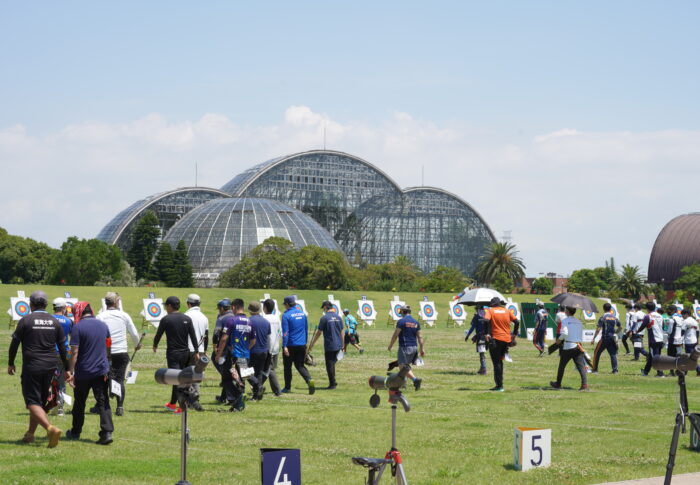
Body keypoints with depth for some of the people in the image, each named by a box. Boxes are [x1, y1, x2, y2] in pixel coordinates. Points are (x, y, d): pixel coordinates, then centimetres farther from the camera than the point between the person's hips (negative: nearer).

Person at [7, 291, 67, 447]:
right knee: (41, 401, 17)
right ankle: (30, 434, 24)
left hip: (31, 367, -5)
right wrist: (67, 369, 16)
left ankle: (50, 428, -28)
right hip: (50, 367, 5)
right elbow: (63, 347, 9)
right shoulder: (54, 322, 7)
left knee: (32, 402, -5)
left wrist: (10, 364, 12)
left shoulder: (25, 320, -5)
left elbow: (14, 343, -1)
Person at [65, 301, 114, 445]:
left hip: (83, 372, -3)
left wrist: (71, 372, -12)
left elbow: (74, 352, -14)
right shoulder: (103, 325, 6)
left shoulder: (78, 327, -11)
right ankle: (107, 432, -13)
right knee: (103, 402, 0)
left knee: (79, 403, 13)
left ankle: (75, 432, 26)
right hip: (102, 371, 3)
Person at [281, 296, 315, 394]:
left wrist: (284, 346, -18)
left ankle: (287, 387, 16)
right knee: (300, 365, 12)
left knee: (287, 366, 9)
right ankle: (309, 380, -12)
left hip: (290, 345, -5)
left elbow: (285, 332, -16)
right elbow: (306, 330, 15)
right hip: (302, 345, 5)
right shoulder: (302, 314, 8)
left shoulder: (286, 315, -11)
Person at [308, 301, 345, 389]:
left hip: (329, 346, -6)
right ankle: (333, 382, 19)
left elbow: (318, 333, -7)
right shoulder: (338, 317, 7)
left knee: (330, 365, 2)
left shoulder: (324, 318, -10)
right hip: (338, 345, 6)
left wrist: (311, 344, 2)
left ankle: (332, 384, 4)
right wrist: (342, 345, 19)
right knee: (332, 363, 18)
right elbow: (341, 332, 11)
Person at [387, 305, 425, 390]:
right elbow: (419, 337, 7)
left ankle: (415, 379, -28)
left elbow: (395, 335, -8)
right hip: (414, 347, 7)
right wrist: (422, 348, 8)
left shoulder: (401, 321, -8)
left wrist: (390, 346, 2)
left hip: (404, 347, -7)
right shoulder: (416, 322, 10)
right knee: (406, 365, 20)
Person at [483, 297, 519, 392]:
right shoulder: (507, 311, 11)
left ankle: (499, 386, -2)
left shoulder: (490, 311, 0)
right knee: (499, 361, 18)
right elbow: (517, 322, 5)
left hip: (495, 339, -4)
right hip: (507, 340, 4)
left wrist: (487, 333, -16)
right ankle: (499, 385, 18)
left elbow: (486, 320, -18)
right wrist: (514, 334, 12)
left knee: (496, 363, 1)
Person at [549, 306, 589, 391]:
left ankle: (558, 384, 25)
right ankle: (585, 384, -19)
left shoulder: (565, 321, -4)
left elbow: (565, 333, -17)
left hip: (568, 347, -4)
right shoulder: (578, 321, 15)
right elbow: (581, 335, 15)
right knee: (581, 366, -4)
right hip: (577, 347, 4)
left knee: (562, 366, 13)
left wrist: (559, 339, -1)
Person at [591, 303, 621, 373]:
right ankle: (615, 370, -5)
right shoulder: (614, 317, 8)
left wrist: (594, 338, -10)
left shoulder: (603, 317, -8)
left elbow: (598, 329, -14)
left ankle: (595, 369, 10)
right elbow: (620, 326, 18)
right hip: (612, 338, 4)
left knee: (597, 353, 9)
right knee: (613, 354, 5)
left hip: (604, 338, -4)